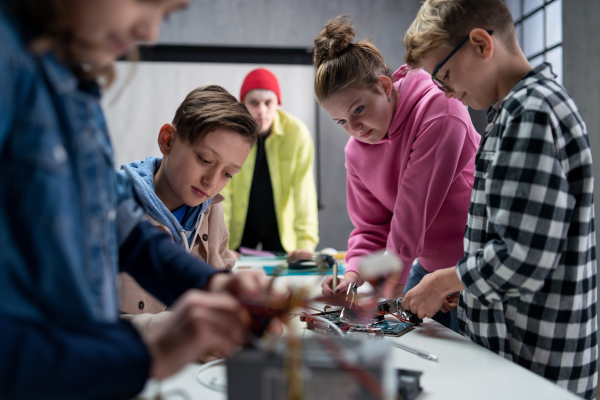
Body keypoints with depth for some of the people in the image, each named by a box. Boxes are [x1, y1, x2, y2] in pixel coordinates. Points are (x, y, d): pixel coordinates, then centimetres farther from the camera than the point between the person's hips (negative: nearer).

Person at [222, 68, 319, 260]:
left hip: (282, 228, 0)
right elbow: (220, 189, -17)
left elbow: (304, 189, -17)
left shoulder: (297, 132, -17)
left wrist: (305, 242, -24)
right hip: (240, 228, 0)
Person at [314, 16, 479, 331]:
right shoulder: (356, 152, 0)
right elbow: (371, 228, 5)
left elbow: (416, 206, -25)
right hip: (428, 268, 6)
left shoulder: (438, 109, -21)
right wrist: (354, 274, -14)